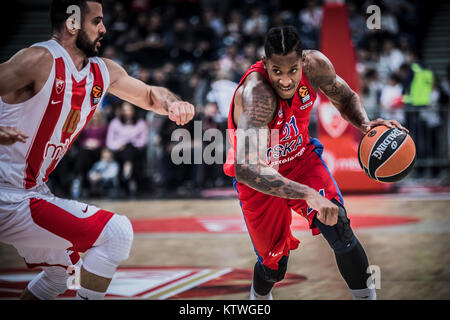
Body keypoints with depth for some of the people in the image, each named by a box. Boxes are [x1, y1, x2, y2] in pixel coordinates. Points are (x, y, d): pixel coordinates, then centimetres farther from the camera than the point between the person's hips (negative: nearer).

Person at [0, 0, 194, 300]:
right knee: (117, 231, -15)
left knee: (59, 272, 29)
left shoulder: (104, 72, 8)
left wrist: (172, 103, -1)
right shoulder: (40, 61, -19)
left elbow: (149, 95, 22)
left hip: (34, 192, 10)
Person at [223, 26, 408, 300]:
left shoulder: (316, 65, -22)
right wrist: (308, 194, -58)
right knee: (274, 267, 7)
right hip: (260, 179, -3)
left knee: (338, 226, -22)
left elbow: (346, 97, 2)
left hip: (302, 157, 3)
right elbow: (246, 169, -49)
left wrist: (365, 124, -21)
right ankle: (258, 298, 44)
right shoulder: (256, 93, -39)